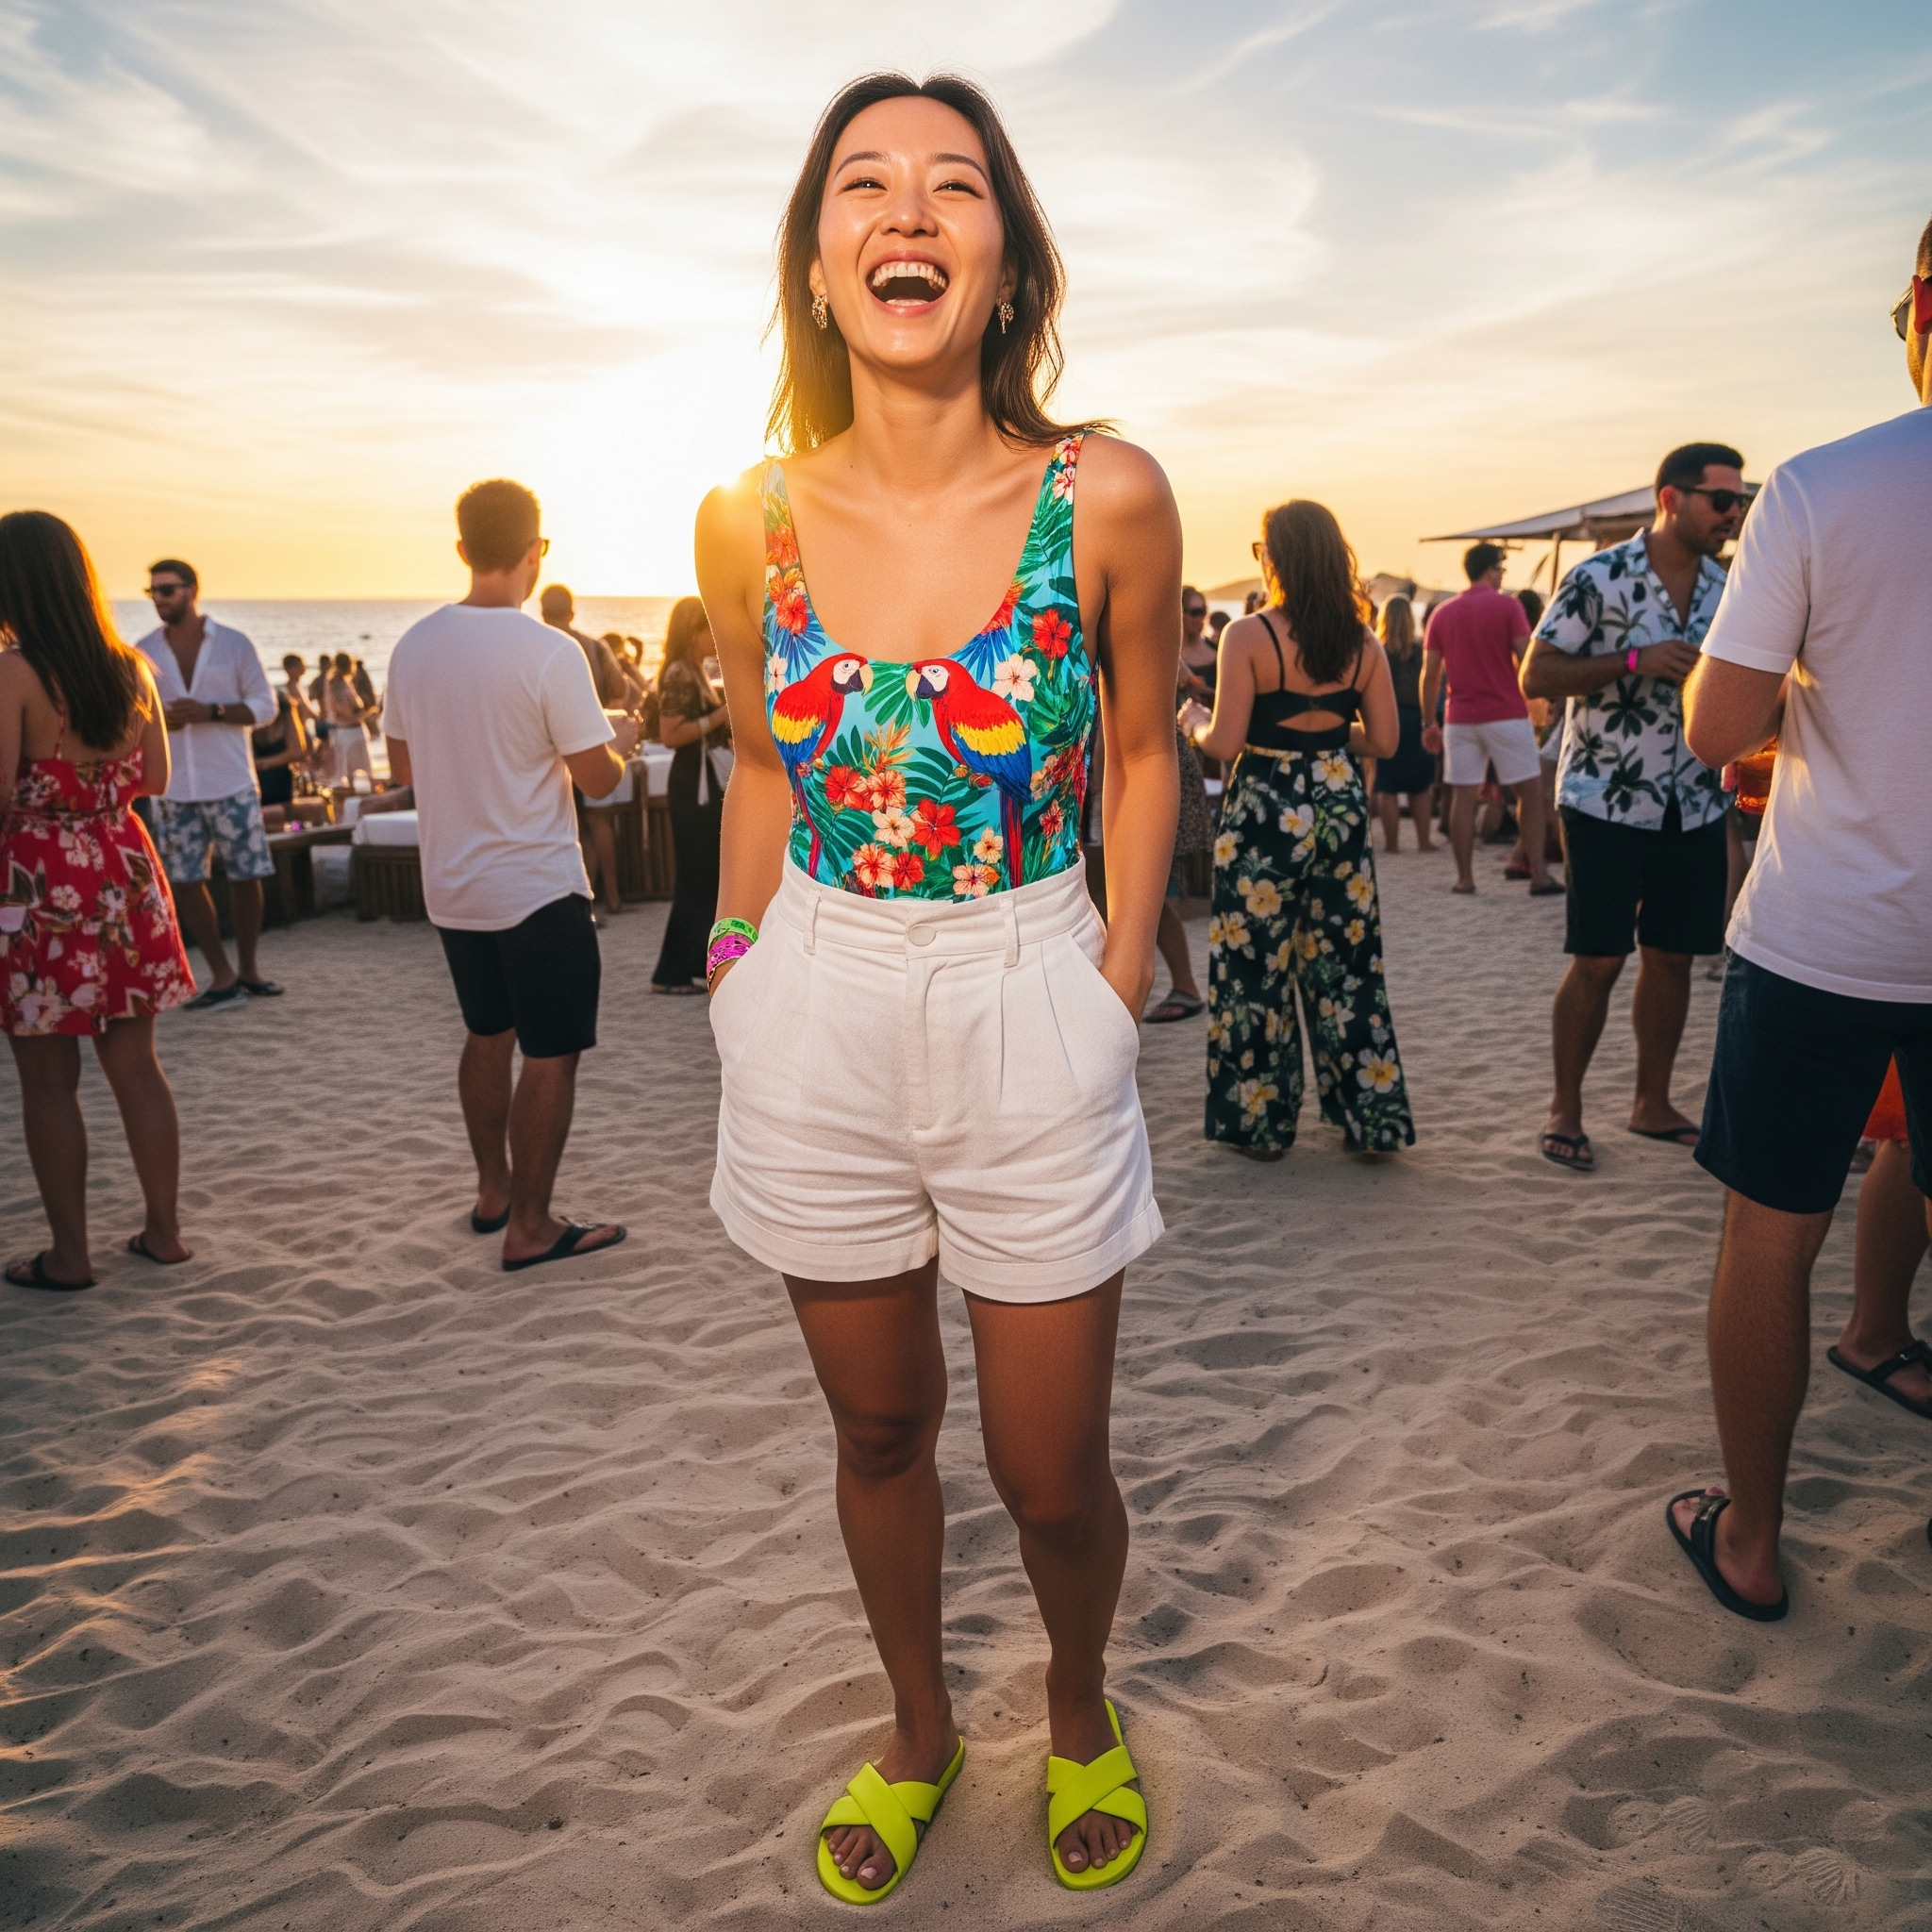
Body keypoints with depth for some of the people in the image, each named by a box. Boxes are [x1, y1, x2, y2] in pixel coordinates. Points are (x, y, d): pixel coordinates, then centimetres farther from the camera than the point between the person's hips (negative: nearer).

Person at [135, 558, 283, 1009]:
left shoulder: (233, 644, 1)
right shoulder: (143, 653, 7)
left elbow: (265, 705, -1)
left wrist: (210, 711, -16)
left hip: (231, 784, -2)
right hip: (173, 789, 2)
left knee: (246, 875, 1)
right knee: (185, 881, 1)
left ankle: (248, 967, 19)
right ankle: (222, 975, 12)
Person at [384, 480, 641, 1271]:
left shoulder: (414, 646, 2)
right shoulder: (550, 654, -17)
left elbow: (403, 768, 10)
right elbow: (597, 778, -14)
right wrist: (620, 739, 7)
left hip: (451, 887, 7)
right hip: (538, 888, -7)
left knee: (487, 1035, 20)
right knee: (551, 1053, 2)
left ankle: (492, 1190, 32)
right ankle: (530, 1226, 7)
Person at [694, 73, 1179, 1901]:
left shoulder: (1106, 499, -11)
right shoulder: (752, 520, -5)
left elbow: (1140, 755, 2)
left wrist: (1118, 994, -1)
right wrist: (741, 976, 8)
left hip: (1033, 1014, -2)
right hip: (816, 1021, 2)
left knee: (1051, 1474, 11)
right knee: (876, 1434, 19)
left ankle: (1080, 1716, 46)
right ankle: (916, 1729, 48)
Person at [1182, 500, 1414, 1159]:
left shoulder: (1248, 636, -13)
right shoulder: (1363, 643, 1)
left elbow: (1226, 741, -16)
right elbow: (1383, 740, 3)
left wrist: (1193, 724, 5)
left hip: (1266, 813, -4)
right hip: (1341, 808, 5)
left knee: (1257, 965, 7)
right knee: (1346, 962, 13)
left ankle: (1260, 1123, 15)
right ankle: (1370, 1116, 20)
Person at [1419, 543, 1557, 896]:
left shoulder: (1442, 612, 7)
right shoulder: (1507, 606, -3)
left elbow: (1430, 674, 6)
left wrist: (1429, 723, 11)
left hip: (1460, 718, 3)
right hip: (1506, 715, -3)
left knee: (1463, 796, 5)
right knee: (1530, 791, 4)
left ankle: (1464, 878, 5)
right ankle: (1539, 874, -1)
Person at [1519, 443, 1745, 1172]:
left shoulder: (1725, 586, 8)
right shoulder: (1599, 579, -10)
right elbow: (1535, 677, -12)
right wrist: (1635, 660, -23)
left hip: (1695, 806, 6)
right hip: (1606, 803, -6)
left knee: (1671, 956, 10)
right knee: (1598, 961, -3)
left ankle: (1652, 1104, 23)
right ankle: (1565, 1111, 10)